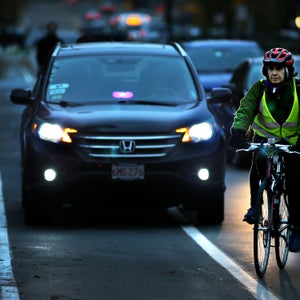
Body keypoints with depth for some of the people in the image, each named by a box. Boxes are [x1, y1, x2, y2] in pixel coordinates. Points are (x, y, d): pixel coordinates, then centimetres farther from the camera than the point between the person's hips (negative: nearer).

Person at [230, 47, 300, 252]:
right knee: (257, 165, -24)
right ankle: (254, 206, -4)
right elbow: (245, 110, -23)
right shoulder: (260, 88, -12)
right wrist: (238, 131, -42)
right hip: (264, 138, 1)